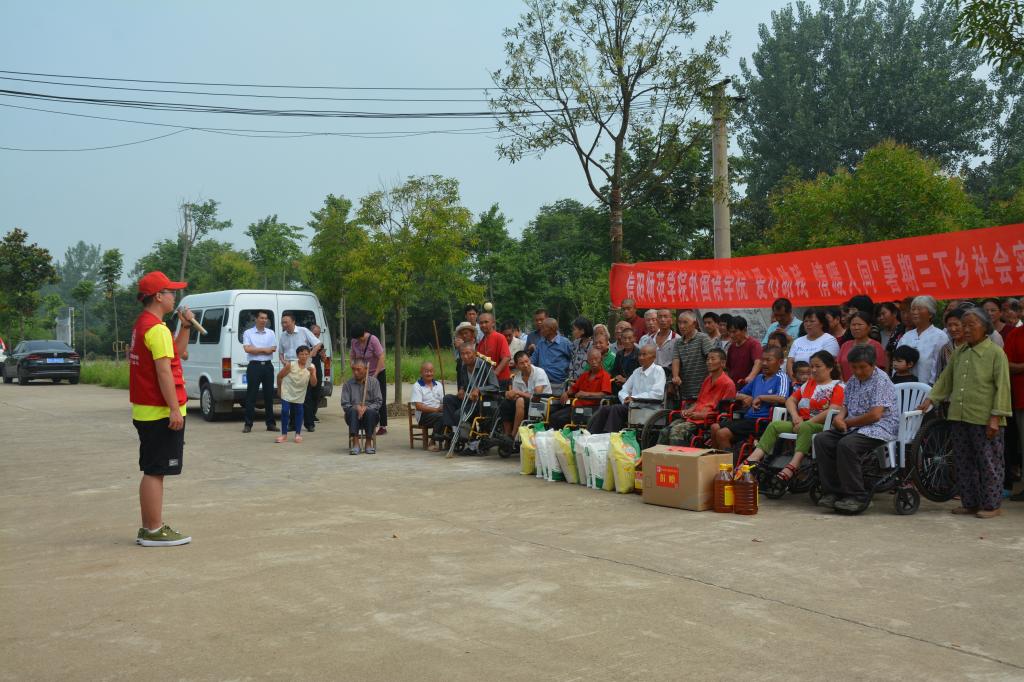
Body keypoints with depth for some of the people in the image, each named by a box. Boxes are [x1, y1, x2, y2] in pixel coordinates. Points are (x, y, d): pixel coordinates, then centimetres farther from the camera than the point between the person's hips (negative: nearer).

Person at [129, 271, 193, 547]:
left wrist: (185, 327, 10)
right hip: (161, 412, -10)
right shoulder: (157, 328, -16)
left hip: (146, 411, 10)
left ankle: (149, 528, 21)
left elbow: (176, 352, 22)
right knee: (155, 472, -5)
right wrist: (175, 409, -22)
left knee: (152, 471, 15)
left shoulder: (142, 324, 16)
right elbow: (164, 371, -22)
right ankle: (154, 531, 0)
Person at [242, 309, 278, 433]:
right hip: (254, 366, -3)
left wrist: (256, 350, -7)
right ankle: (248, 424, -1)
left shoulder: (271, 333, 12)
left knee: (269, 395, 7)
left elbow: (274, 348, 1)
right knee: (251, 395, -4)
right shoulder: (248, 333, 2)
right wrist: (264, 350, -8)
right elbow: (247, 349, -11)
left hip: (268, 365, 4)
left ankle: (270, 423, 13)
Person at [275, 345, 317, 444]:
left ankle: (298, 434, 17)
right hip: (287, 391, -2)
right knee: (285, 411, -7)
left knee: (299, 412, 4)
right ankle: (284, 434, 4)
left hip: (300, 394, 2)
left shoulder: (311, 367, -15)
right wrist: (279, 389, 3)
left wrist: (312, 373, -36)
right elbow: (279, 376, -7)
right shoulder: (290, 365, -21)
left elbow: (313, 384, -20)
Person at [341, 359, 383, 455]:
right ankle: (355, 443, -40)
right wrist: (355, 407, -19)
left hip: (369, 414, 0)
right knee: (353, 411, -33)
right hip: (353, 416, 0)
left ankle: (368, 443, -27)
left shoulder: (373, 382, 6)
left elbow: (379, 402, -1)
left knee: (370, 412, -33)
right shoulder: (348, 384, 8)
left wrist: (367, 408, -19)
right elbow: (344, 404, 1)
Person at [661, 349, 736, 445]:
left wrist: (701, 415, -17)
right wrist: (688, 411, 8)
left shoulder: (728, 384, -5)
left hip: (706, 420, -8)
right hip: (692, 416, 8)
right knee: (665, 432, -14)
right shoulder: (707, 379, 22)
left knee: (677, 430, -30)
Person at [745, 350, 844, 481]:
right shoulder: (808, 384, 26)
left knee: (805, 427, -39)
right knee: (774, 425, -17)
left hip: (822, 425, -6)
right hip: (800, 422, 6)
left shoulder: (837, 387, 3)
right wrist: (795, 416, -1)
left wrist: (807, 422, -15)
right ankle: (753, 459, -32)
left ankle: (792, 466, -56)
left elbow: (832, 411, -12)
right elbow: (790, 400, 21)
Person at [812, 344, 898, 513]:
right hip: (853, 427, 8)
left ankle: (857, 496, -22)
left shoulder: (881, 381, -10)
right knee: (821, 439, -13)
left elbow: (875, 415, -18)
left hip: (878, 428, -8)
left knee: (846, 444, -33)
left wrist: (848, 422, -9)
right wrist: (839, 417, -3)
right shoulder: (853, 380, 16)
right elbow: (846, 406, 22)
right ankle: (833, 491, -12)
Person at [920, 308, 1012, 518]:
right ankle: (969, 503, 21)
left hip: (984, 420, -6)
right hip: (959, 417, 6)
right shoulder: (959, 353, 13)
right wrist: (931, 398, 10)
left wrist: (996, 417, -13)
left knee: (988, 463, 1)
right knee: (963, 463, 11)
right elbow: (945, 379, 20)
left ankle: (991, 505, 11)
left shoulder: (995, 353, -5)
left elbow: (1002, 387, -8)